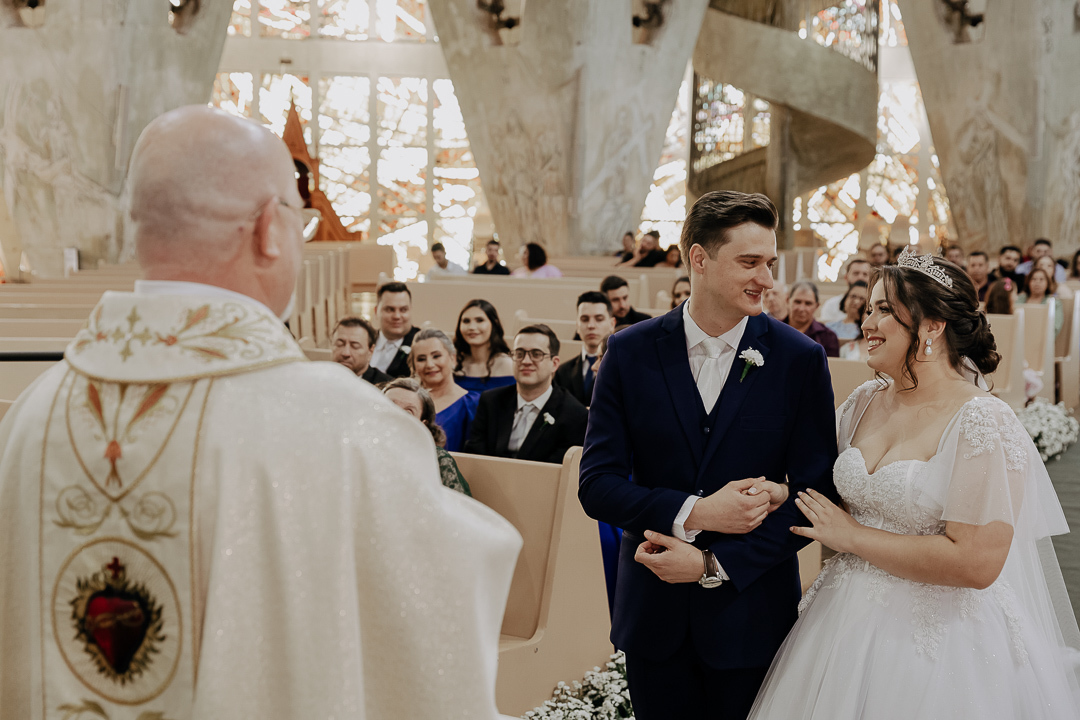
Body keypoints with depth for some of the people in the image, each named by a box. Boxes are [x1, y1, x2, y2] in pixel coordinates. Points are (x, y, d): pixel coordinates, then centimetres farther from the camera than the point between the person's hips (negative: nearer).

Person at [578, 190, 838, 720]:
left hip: (749, 616, -1)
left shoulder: (800, 359, -5)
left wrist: (713, 564, -13)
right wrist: (692, 514, -18)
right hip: (653, 614, 1)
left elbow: (818, 493, -7)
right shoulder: (630, 352, -3)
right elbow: (597, 485, -4)